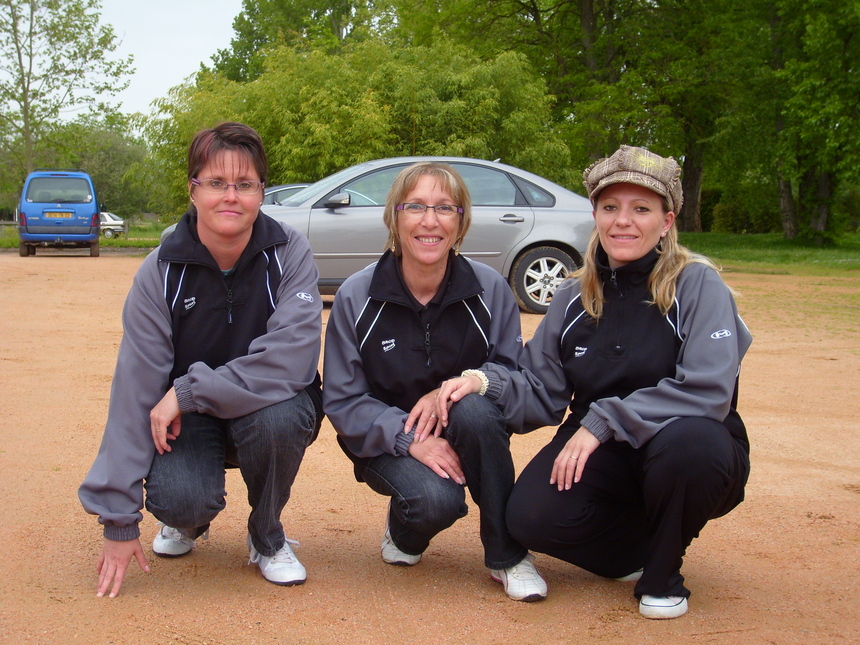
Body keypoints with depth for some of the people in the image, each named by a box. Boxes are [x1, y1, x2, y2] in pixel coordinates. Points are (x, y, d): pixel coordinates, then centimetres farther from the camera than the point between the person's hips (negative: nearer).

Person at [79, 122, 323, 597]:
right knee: (177, 499, -29)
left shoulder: (289, 254, -16)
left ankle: (267, 537, -4)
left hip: (269, 408, 0)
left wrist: (189, 390, -29)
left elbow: (292, 361, -27)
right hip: (189, 420, 0)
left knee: (277, 416, -35)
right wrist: (119, 520, -18)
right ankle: (189, 520, 13)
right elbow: (133, 391, -16)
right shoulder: (161, 272, -14)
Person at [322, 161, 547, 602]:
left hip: (464, 434, 2)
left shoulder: (489, 289, -8)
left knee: (475, 411, -34)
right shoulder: (356, 297, -11)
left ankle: (507, 556, -15)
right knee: (436, 499, -32)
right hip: (389, 441, -1)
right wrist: (409, 439, -25)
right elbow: (342, 401, -9)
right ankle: (404, 529, 8)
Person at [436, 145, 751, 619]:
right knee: (531, 516, -25)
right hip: (604, 458, 4)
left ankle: (663, 575, -8)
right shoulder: (575, 298, 4)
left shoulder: (698, 286, -11)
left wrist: (602, 422, -28)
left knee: (685, 440, -39)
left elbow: (707, 391, -23)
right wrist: (485, 381, -18)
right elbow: (541, 392, 3)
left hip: (692, 457, -3)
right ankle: (641, 547, 8)